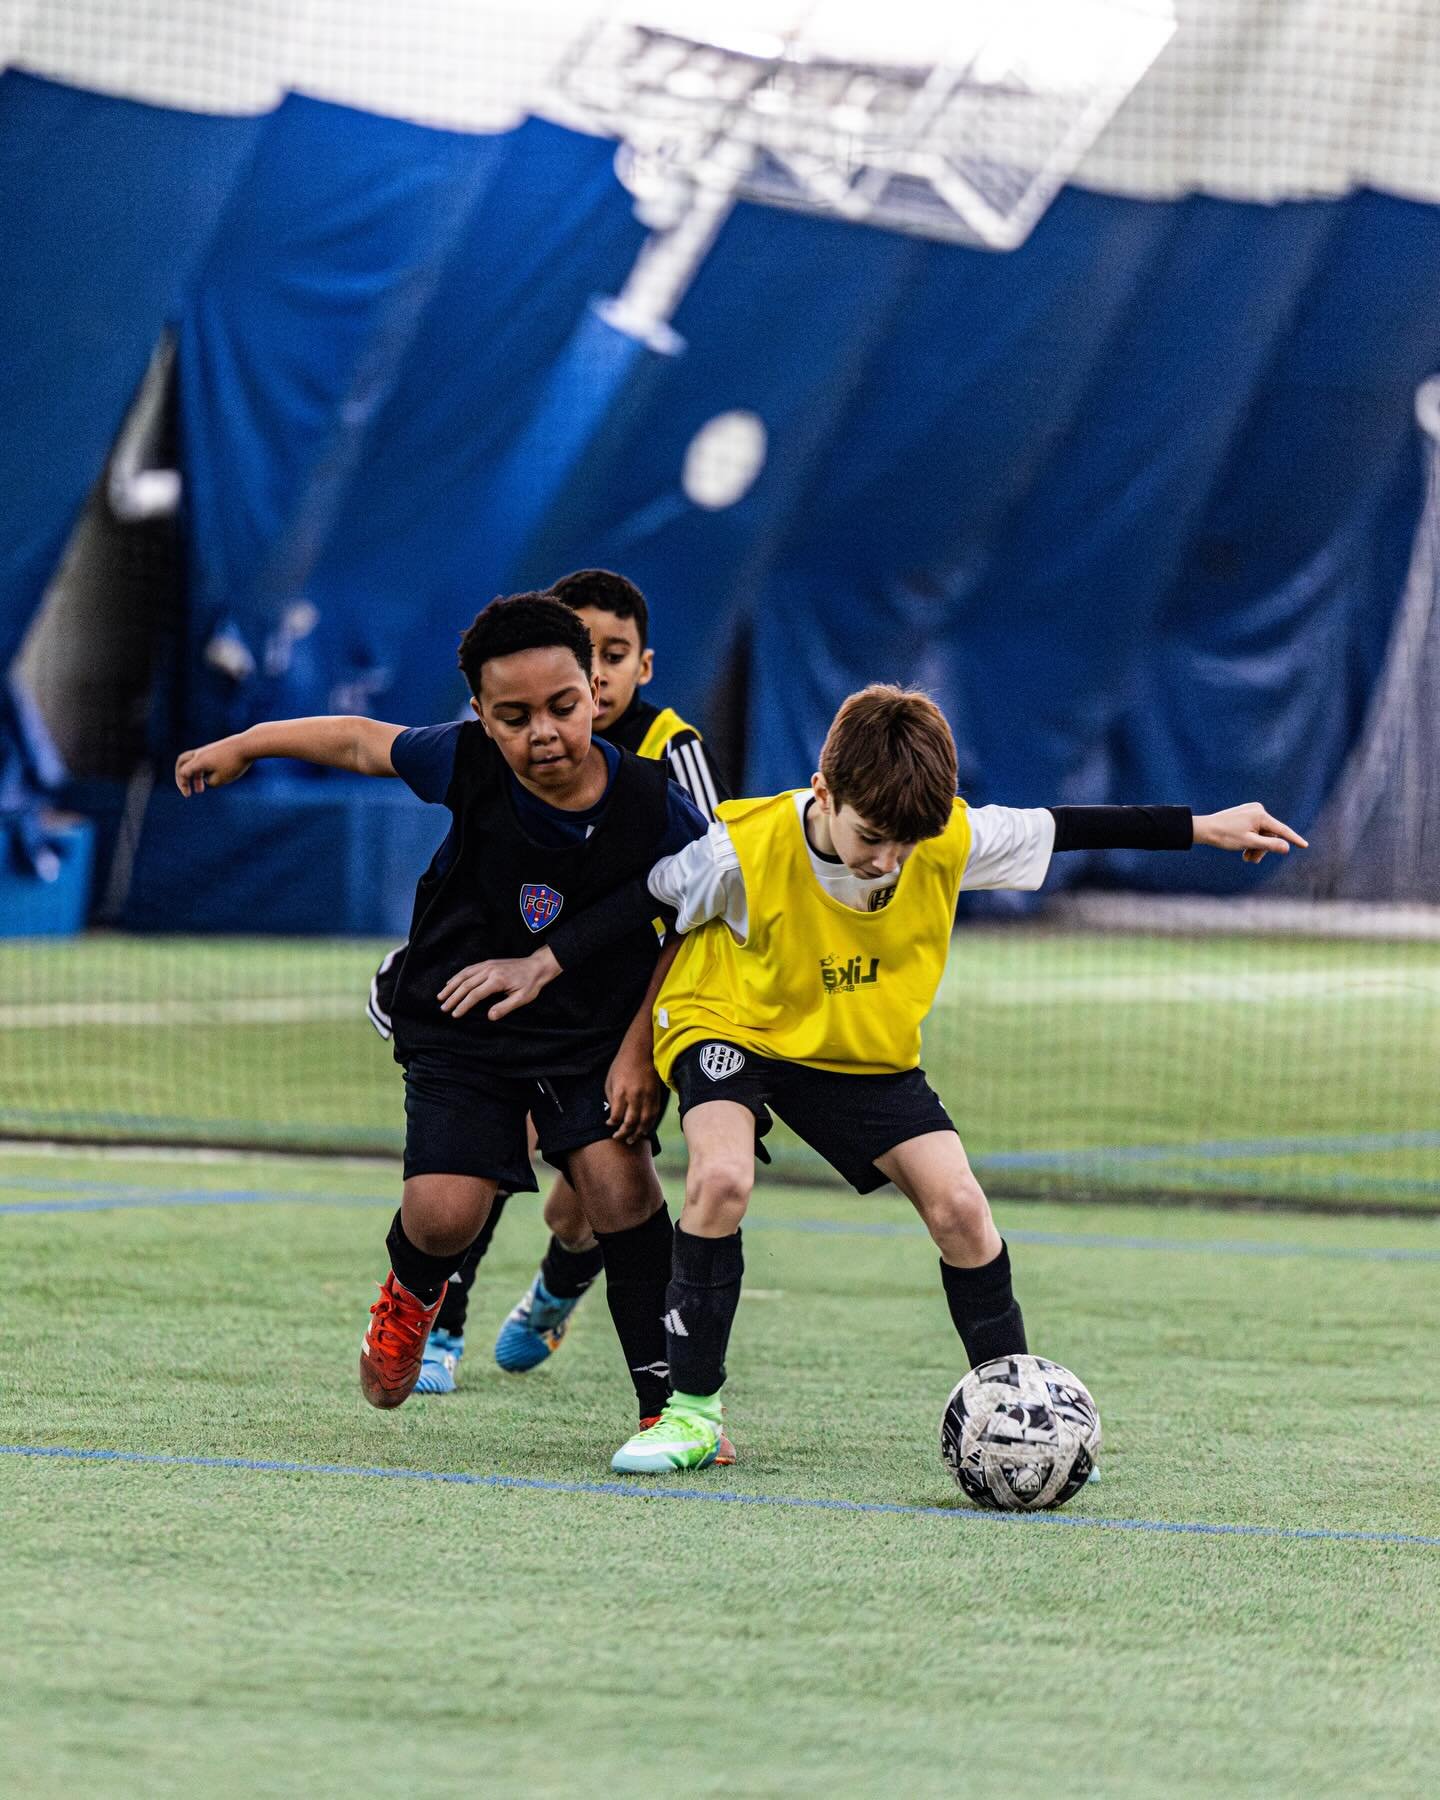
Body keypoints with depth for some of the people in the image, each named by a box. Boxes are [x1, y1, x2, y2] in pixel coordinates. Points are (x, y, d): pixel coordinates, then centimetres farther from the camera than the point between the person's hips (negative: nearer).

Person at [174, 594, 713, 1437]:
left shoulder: (655, 809, -22)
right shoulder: (466, 765, -20)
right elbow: (362, 742, 0)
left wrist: (638, 1050, -9)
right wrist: (241, 747, 13)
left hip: (595, 1025, 0)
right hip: (462, 1021, 0)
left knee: (619, 1178, -20)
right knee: (444, 1212, -12)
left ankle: (667, 1398, -8)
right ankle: (412, 1293, 27)